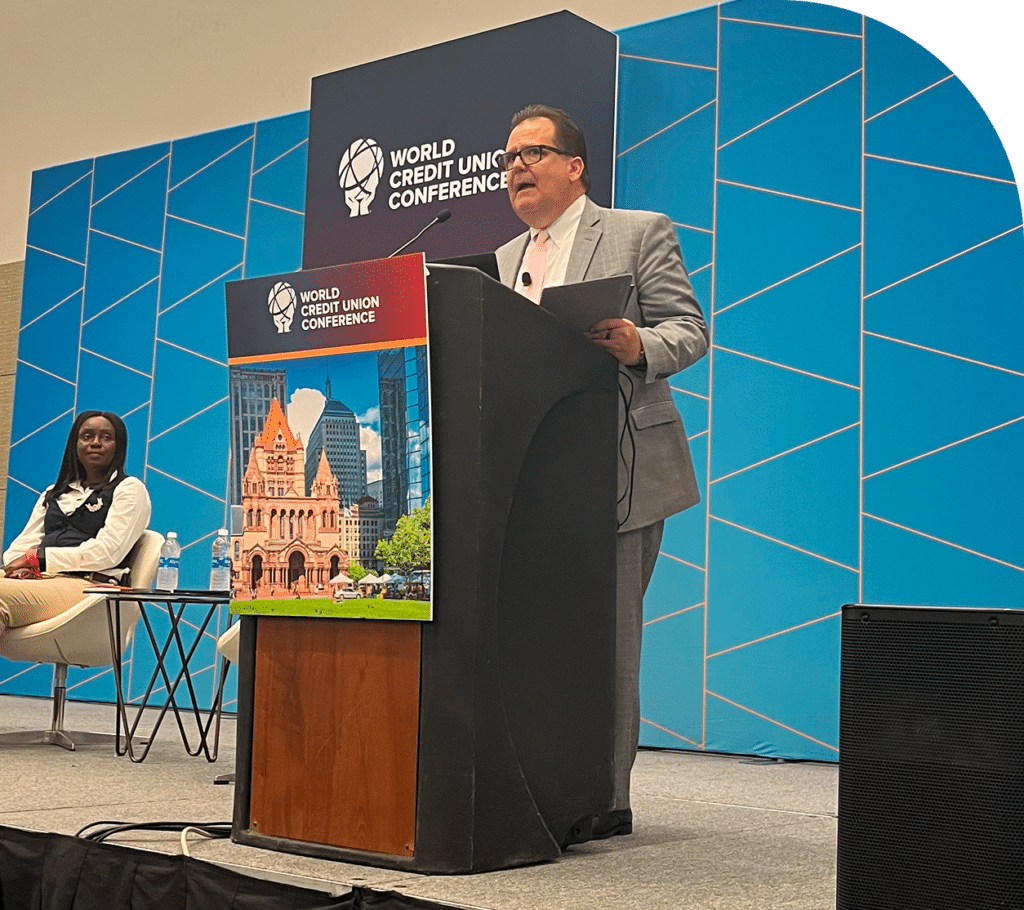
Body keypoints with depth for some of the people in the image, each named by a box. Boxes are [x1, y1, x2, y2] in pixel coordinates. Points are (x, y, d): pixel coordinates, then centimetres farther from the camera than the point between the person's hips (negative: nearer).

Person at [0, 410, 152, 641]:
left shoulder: (129, 489, 11)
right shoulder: (54, 492, 32)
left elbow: (108, 552, -4)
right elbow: (23, 543, 21)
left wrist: (38, 557, -7)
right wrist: (20, 567, -6)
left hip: (88, 584, -6)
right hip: (38, 579, 6)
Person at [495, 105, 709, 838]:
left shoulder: (640, 233, 3)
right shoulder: (502, 262, 21)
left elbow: (689, 330, -4)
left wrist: (639, 346, -24)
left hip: (616, 472, -6)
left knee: (606, 638, -4)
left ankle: (605, 800, 4)